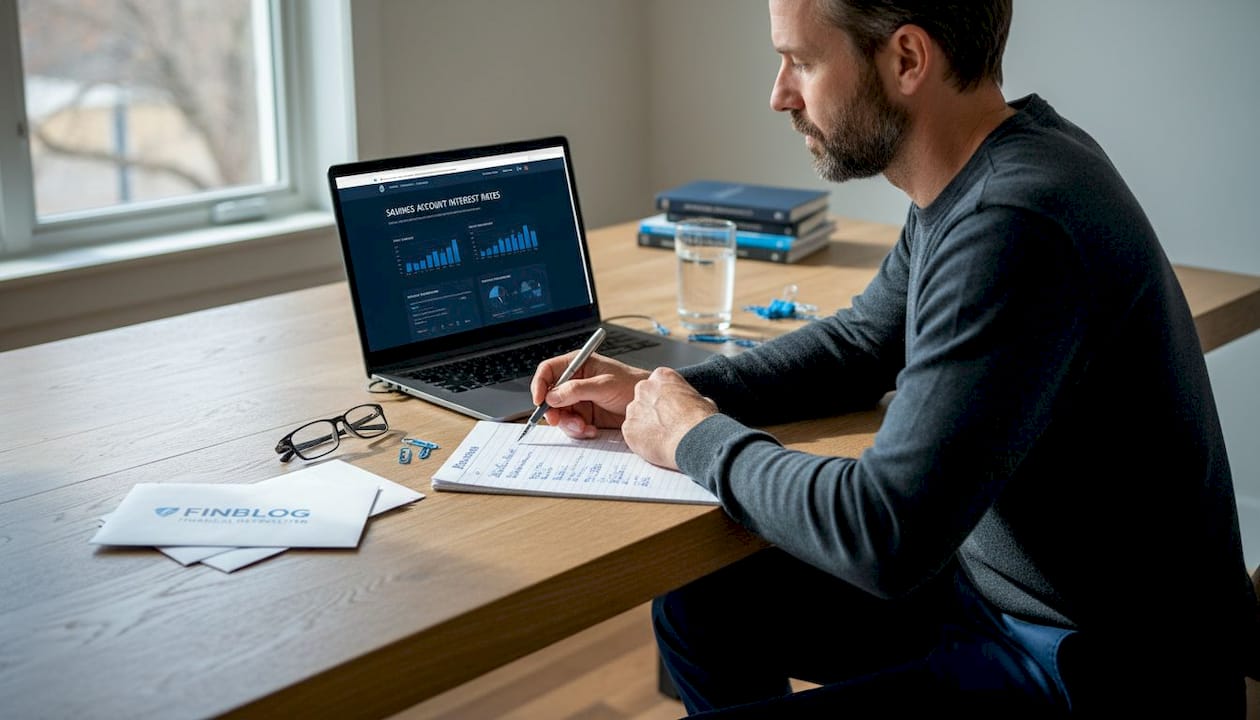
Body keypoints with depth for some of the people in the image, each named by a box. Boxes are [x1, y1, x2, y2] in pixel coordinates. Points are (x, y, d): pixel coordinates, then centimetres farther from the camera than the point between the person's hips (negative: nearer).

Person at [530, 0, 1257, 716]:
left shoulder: (1015, 226, -29)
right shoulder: (979, 173, 1)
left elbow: (884, 535, -31)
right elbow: (863, 341, 15)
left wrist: (699, 438, -14)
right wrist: (668, 391, 4)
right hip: (992, 582, 9)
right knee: (699, 606, 13)